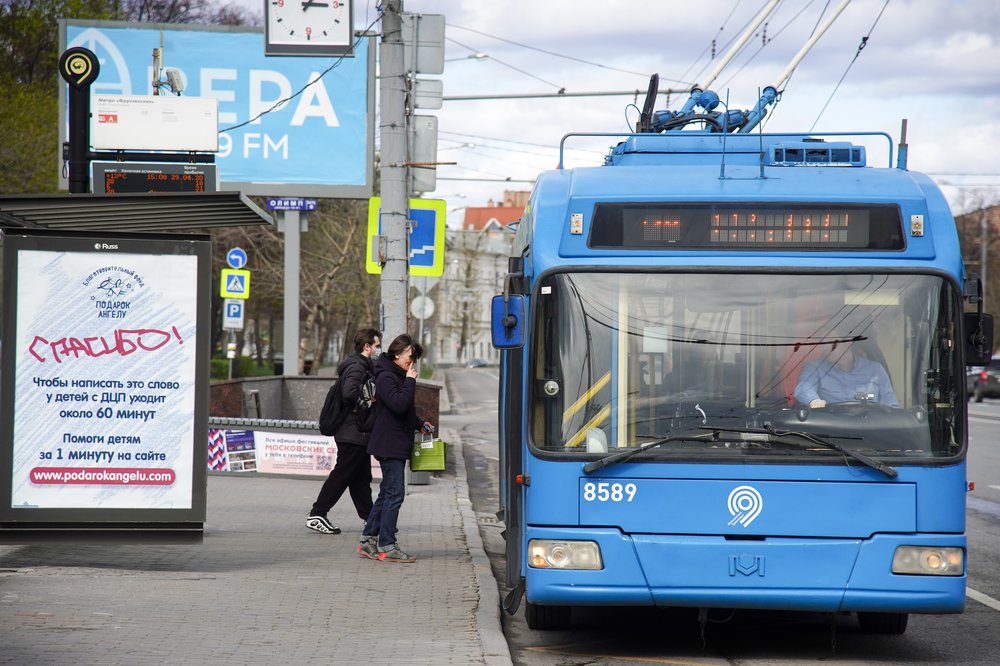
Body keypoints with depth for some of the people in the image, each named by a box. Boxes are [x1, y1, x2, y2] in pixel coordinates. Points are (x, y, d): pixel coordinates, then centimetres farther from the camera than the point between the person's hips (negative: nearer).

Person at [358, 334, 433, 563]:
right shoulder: (386, 377, -14)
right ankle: (386, 546, -7)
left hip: (397, 445, 10)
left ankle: (368, 540, 18)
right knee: (394, 493, -9)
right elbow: (399, 404, -27)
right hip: (389, 445, -10)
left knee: (387, 493, 13)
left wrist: (420, 423, 15)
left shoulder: (399, 377, 17)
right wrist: (410, 381, -19)